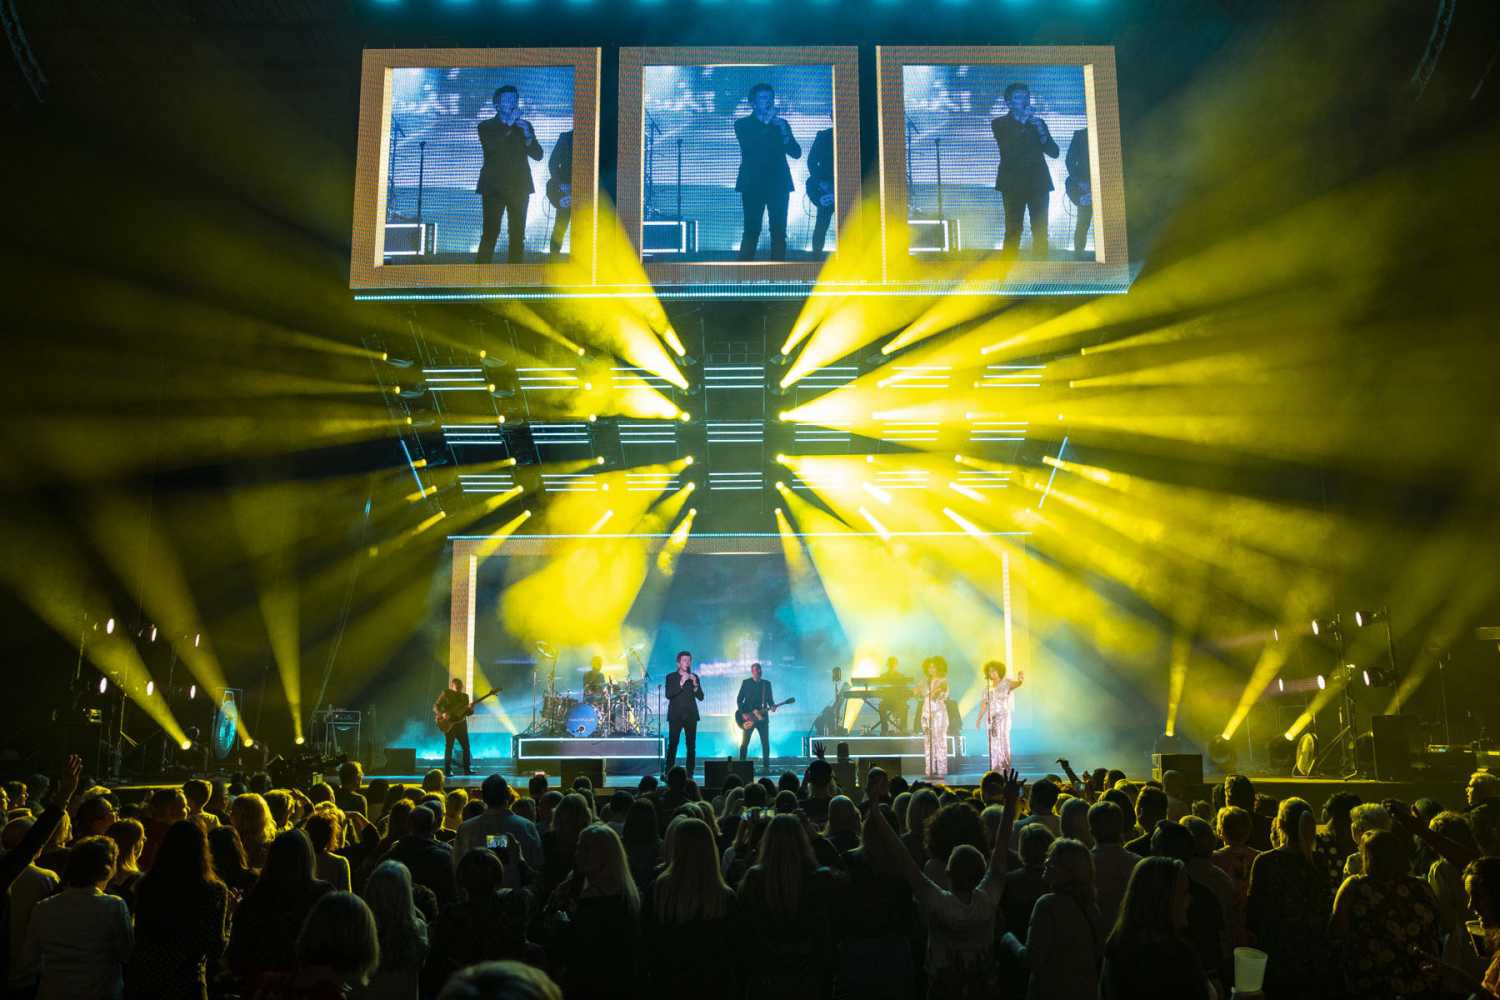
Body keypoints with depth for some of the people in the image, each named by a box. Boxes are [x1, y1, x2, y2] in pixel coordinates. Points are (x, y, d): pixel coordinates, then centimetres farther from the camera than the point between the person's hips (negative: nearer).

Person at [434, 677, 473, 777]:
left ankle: (466, 769, 10)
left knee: (466, 746, 3)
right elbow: (435, 706, -5)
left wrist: (470, 709, -11)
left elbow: (467, 712, 12)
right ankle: (447, 770, 1)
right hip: (449, 724, -5)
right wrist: (442, 714, -22)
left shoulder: (464, 696, 13)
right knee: (449, 746, -4)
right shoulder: (446, 694, -1)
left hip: (461, 724, 5)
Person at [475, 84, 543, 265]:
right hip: (494, 188, -3)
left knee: (518, 235, 0)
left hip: (519, 187, 3)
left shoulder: (524, 126, 14)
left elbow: (538, 155, 5)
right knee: (490, 233, -10)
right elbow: (489, 145, -14)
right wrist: (509, 125, -16)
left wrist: (528, 136, -13)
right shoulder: (486, 126, 7)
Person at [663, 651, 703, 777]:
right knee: (672, 745, -8)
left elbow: (700, 697, 5)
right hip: (675, 716, -2)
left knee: (691, 746, -3)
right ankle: (668, 773, -5)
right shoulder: (671, 677, 4)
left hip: (691, 716, 2)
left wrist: (695, 684, -11)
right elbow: (668, 695, -9)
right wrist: (681, 683, -18)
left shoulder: (694, 677, 12)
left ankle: (689, 774, 1)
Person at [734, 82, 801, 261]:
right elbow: (749, 146, -11)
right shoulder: (742, 124, 7)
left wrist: (784, 132, -10)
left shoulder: (781, 123, 16)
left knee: (779, 232, -2)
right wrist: (766, 123, -11)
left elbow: (796, 153, 7)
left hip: (778, 184, 3)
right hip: (753, 185, -3)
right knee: (752, 231, -8)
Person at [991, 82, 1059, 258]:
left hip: (1038, 183, 3)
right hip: (1014, 184, -3)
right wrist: (1023, 122, -12)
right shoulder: (999, 124, 8)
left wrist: (1042, 133, -7)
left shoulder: (1037, 122, 17)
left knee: (1040, 231, -3)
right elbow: (1007, 149, -10)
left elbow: (1054, 152, 9)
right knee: (1013, 231, -10)